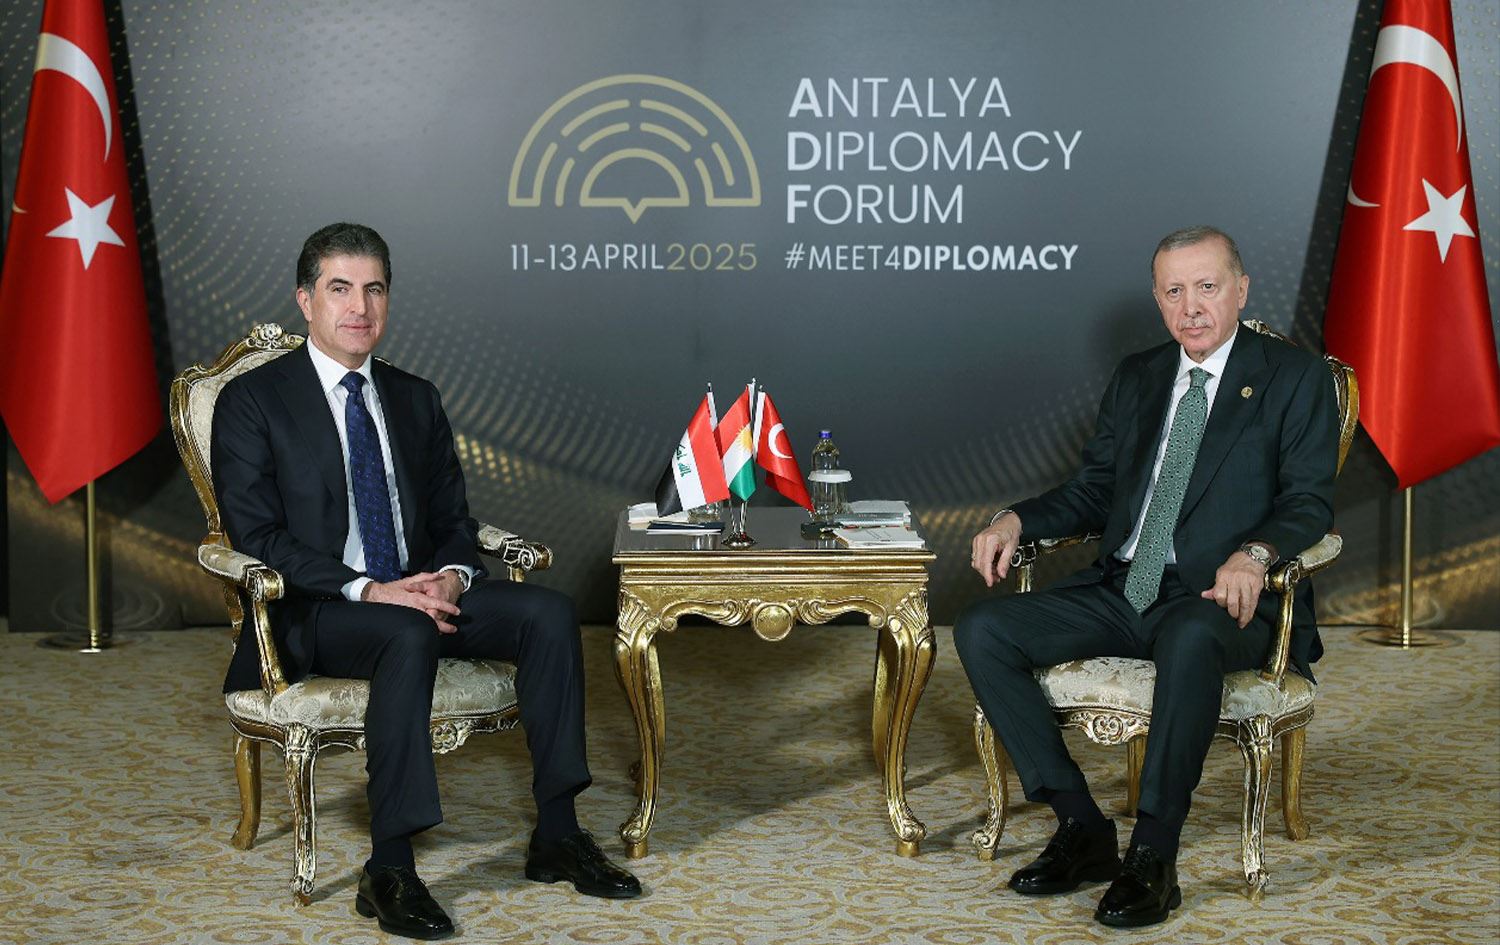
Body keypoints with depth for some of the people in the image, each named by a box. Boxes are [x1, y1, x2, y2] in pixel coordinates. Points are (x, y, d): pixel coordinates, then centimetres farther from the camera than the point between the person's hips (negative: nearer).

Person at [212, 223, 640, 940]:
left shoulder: (415, 399, 16)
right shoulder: (252, 401, -1)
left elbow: (454, 521, 15)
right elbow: (256, 536, -11)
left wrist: (451, 576, -10)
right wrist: (367, 590, -23)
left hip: (419, 592, 6)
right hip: (314, 614, -5)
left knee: (549, 611, -19)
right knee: (409, 637, -37)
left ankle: (557, 838, -13)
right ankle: (388, 872, -31)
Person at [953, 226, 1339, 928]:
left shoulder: (1295, 378, 3)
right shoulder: (1136, 378, 19)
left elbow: (1309, 501, -6)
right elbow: (1093, 491, 19)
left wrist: (1254, 553, -27)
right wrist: (1017, 520, -1)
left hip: (1218, 601, -5)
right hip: (1120, 592, 6)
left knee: (1189, 640, -41)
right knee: (981, 630, -15)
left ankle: (1152, 859, -29)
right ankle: (1083, 830, -10)